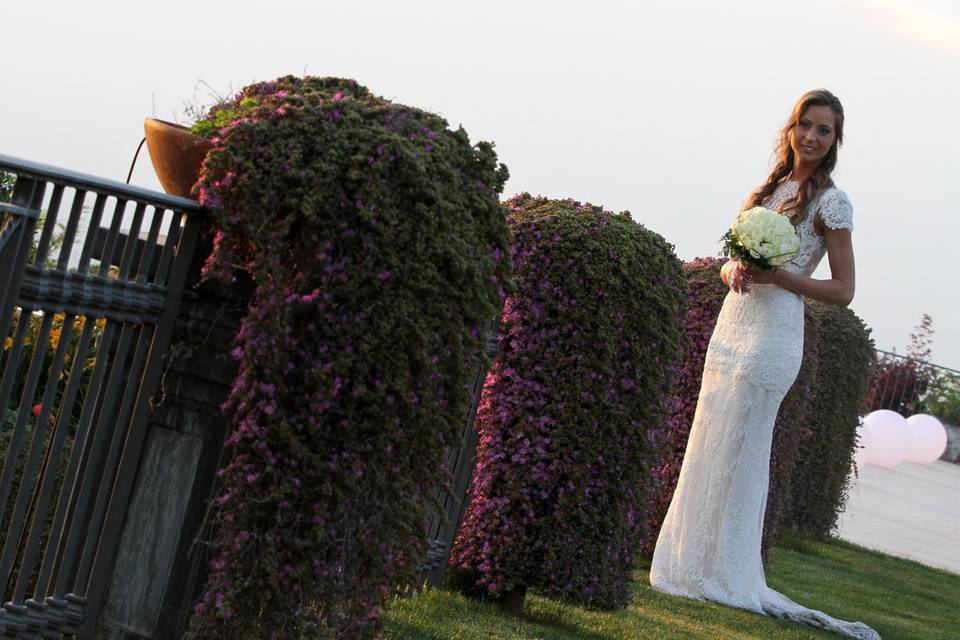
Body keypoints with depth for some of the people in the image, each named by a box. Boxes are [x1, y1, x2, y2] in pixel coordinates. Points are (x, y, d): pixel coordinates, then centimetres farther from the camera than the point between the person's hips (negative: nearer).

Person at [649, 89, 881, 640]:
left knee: (738, 456, -3)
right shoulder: (768, 190, 15)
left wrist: (778, 277, -17)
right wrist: (734, 271, -4)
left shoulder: (830, 201, -4)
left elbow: (843, 290, -5)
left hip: (771, 338, -7)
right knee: (706, 449, 9)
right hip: (731, 327, 7)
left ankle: (724, 575, 9)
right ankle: (692, 561, 19)